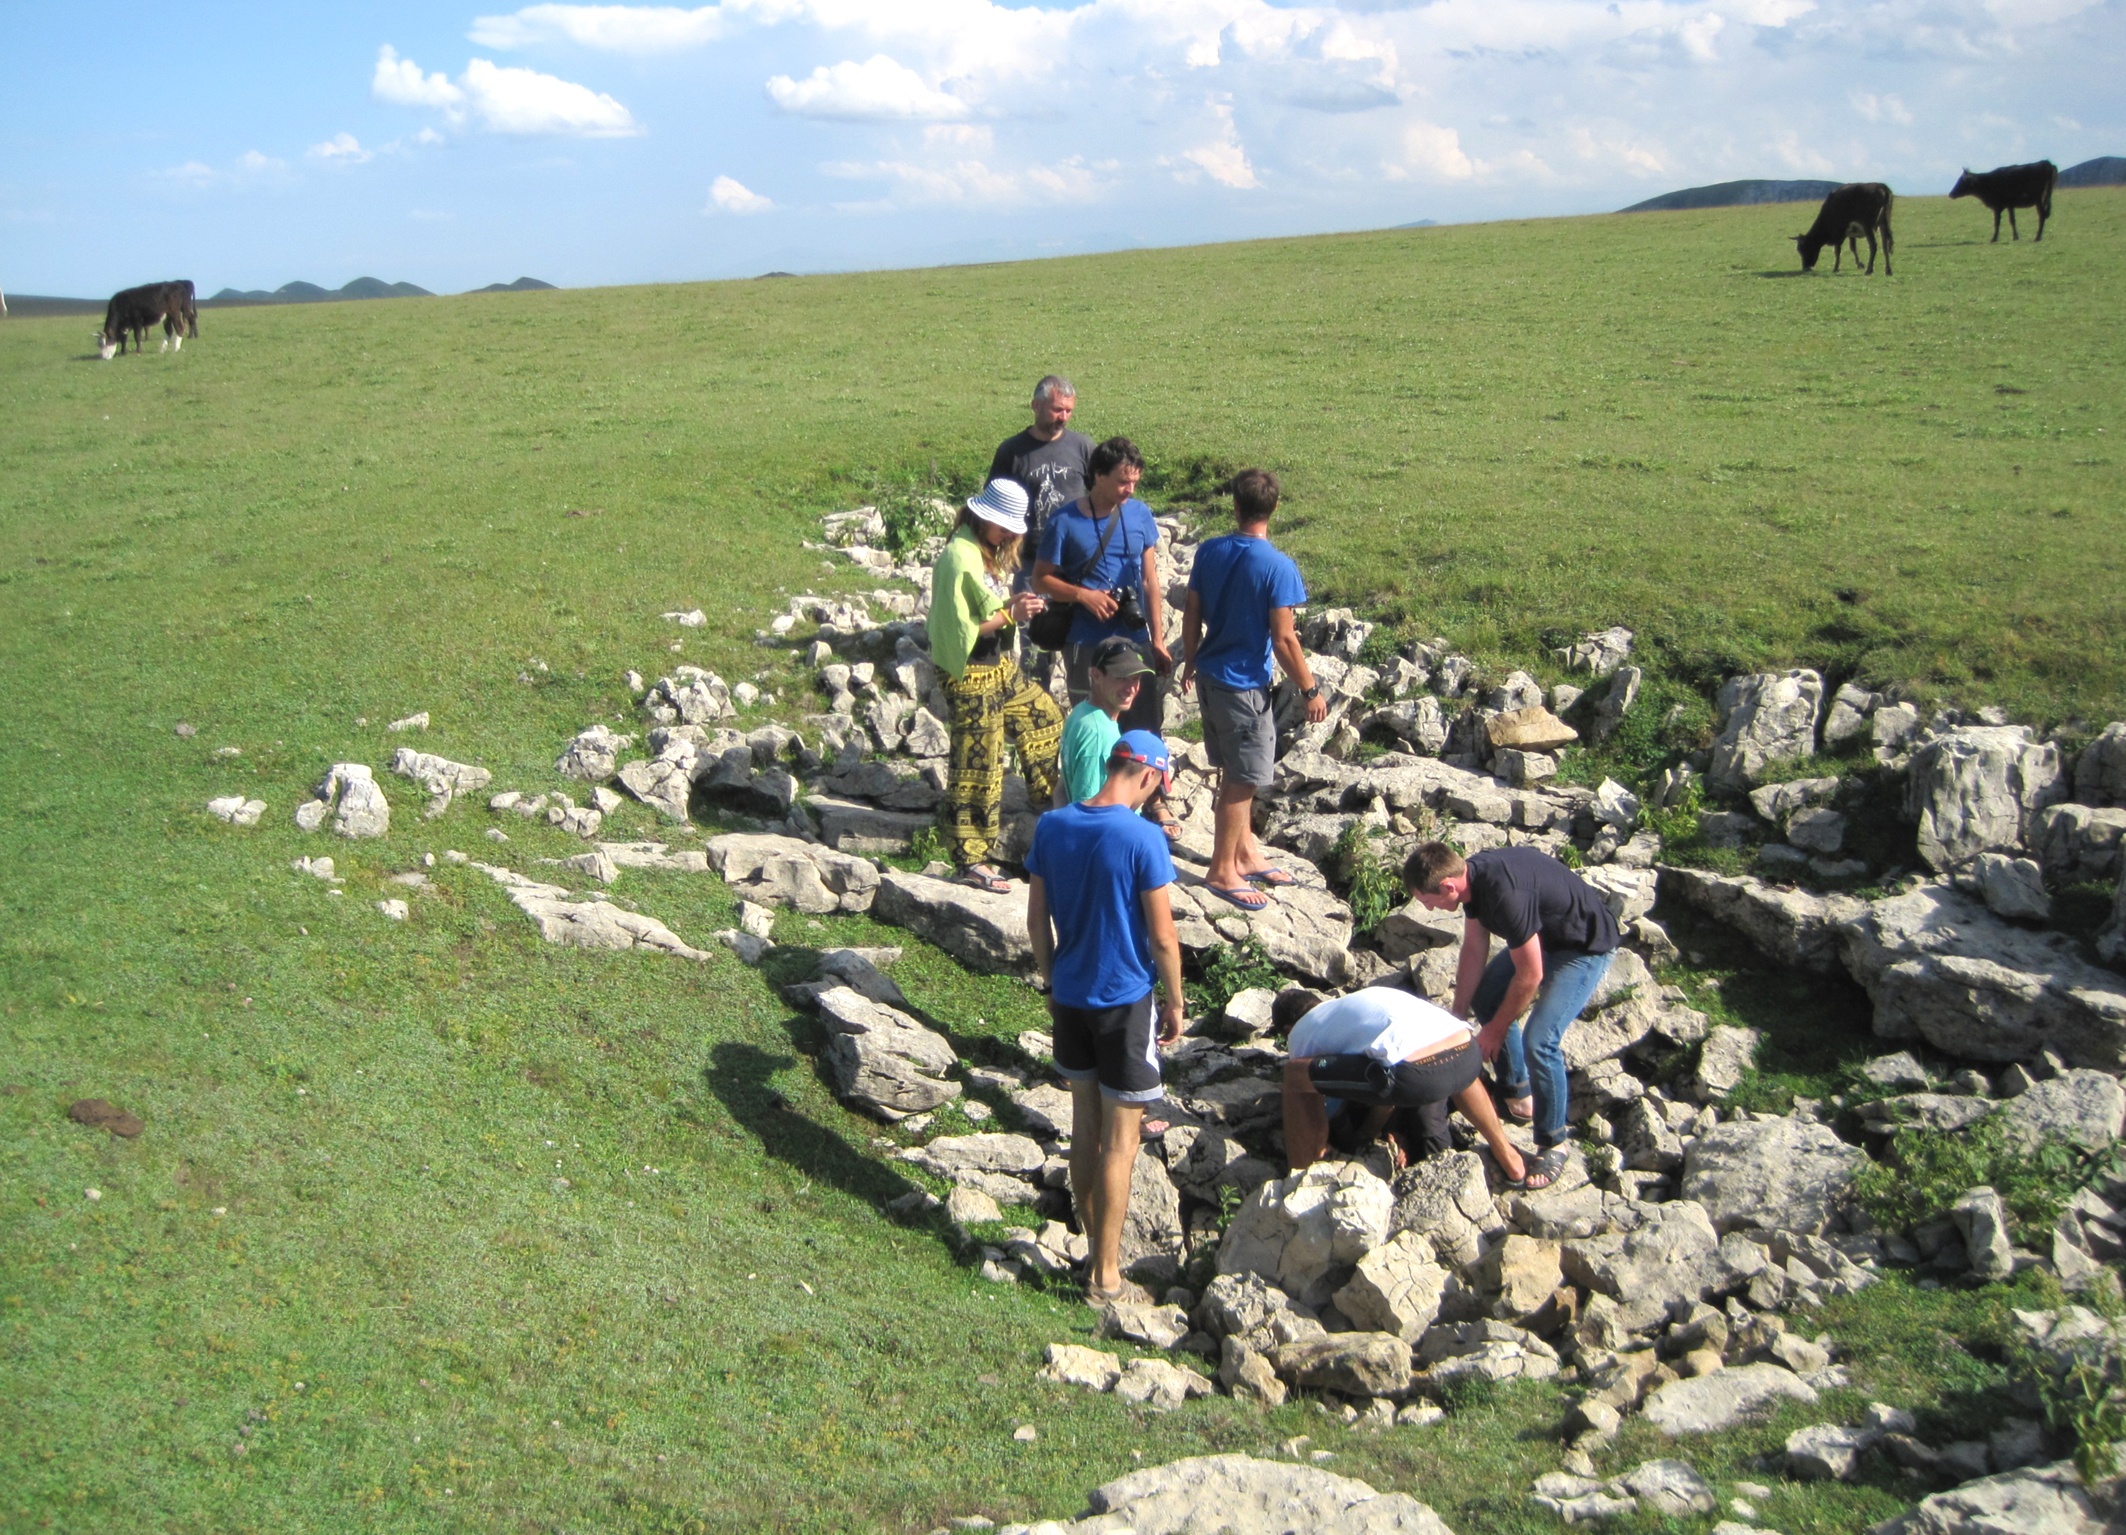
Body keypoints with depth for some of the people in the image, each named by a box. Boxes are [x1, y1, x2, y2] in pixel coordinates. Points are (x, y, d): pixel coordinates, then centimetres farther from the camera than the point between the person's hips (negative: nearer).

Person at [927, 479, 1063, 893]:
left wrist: (1014, 605, -2)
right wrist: (1010, 614, -20)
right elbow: (960, 632, -22)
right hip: (971, 675, -10)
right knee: (977, 765, -3)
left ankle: (1048, 799, 43)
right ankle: (970, 861, 6)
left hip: (1001, 666, 10)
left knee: (1045, 719, 23)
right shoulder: (959, 558, -21)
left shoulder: (989, 551, 9)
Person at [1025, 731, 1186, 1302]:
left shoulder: (1051, 826, -2)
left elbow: (1037, 918, 5)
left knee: (1085, 1121, 19)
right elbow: (1162, 937, -15)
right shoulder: (1142, 837, -19)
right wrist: (1175, 1002, -2)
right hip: (1124, 1000, -6)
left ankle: (1091, 1240, 31)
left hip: (1069, 996, 6)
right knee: (1120, 1139, 3)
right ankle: (1105, 1275, 9)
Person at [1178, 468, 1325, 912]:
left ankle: (1247, 854, 32)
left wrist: (1190, 663, 21)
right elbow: (1283, 639, -19)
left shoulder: (1210, 551, -1)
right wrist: (1311, 690, -8)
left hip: (1211, 676, 7)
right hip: (1245, 683, -7)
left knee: (1234, 772, 19)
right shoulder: (1278, 566, -19)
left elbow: (1192, 616, 6)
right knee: (1241, 780, 4)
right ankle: (1222, 871, 12)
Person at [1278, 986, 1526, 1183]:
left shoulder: (1301, 1034, 23)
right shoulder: (1361, 999, 41)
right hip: (1469, 1056, 7)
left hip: (1415, 1072, -7)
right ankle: (1507, 1157, 47)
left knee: (1296, 1072, 7)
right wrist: (1370, 1132, 60)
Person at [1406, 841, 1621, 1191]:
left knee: (1538, 1041, -18)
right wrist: (1458, 1016, 4)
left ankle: (1553, 1144, 1)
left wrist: (1495, 1031, -13)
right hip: (1544, 935, 9)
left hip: (1586, 948, -9)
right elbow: (1474, 949, 2)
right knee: (1485, 999, 13)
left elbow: (1530, 975, -27)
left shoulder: (1506, 894, -37)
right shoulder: (1471, 874, -11)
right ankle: (1519, 1093, 29)